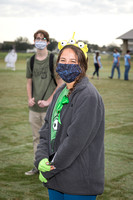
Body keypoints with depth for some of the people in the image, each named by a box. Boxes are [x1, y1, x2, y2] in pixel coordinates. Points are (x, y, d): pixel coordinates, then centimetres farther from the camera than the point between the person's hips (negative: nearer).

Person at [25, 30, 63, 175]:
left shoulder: (53, 60, -7)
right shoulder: (30, 61, 8)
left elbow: (60, 84, -7)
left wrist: (48, 101, -13)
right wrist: (29, 98, 0)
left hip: (48, 108, -5)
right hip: (33, 108, 5)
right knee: (36, 138, 15)